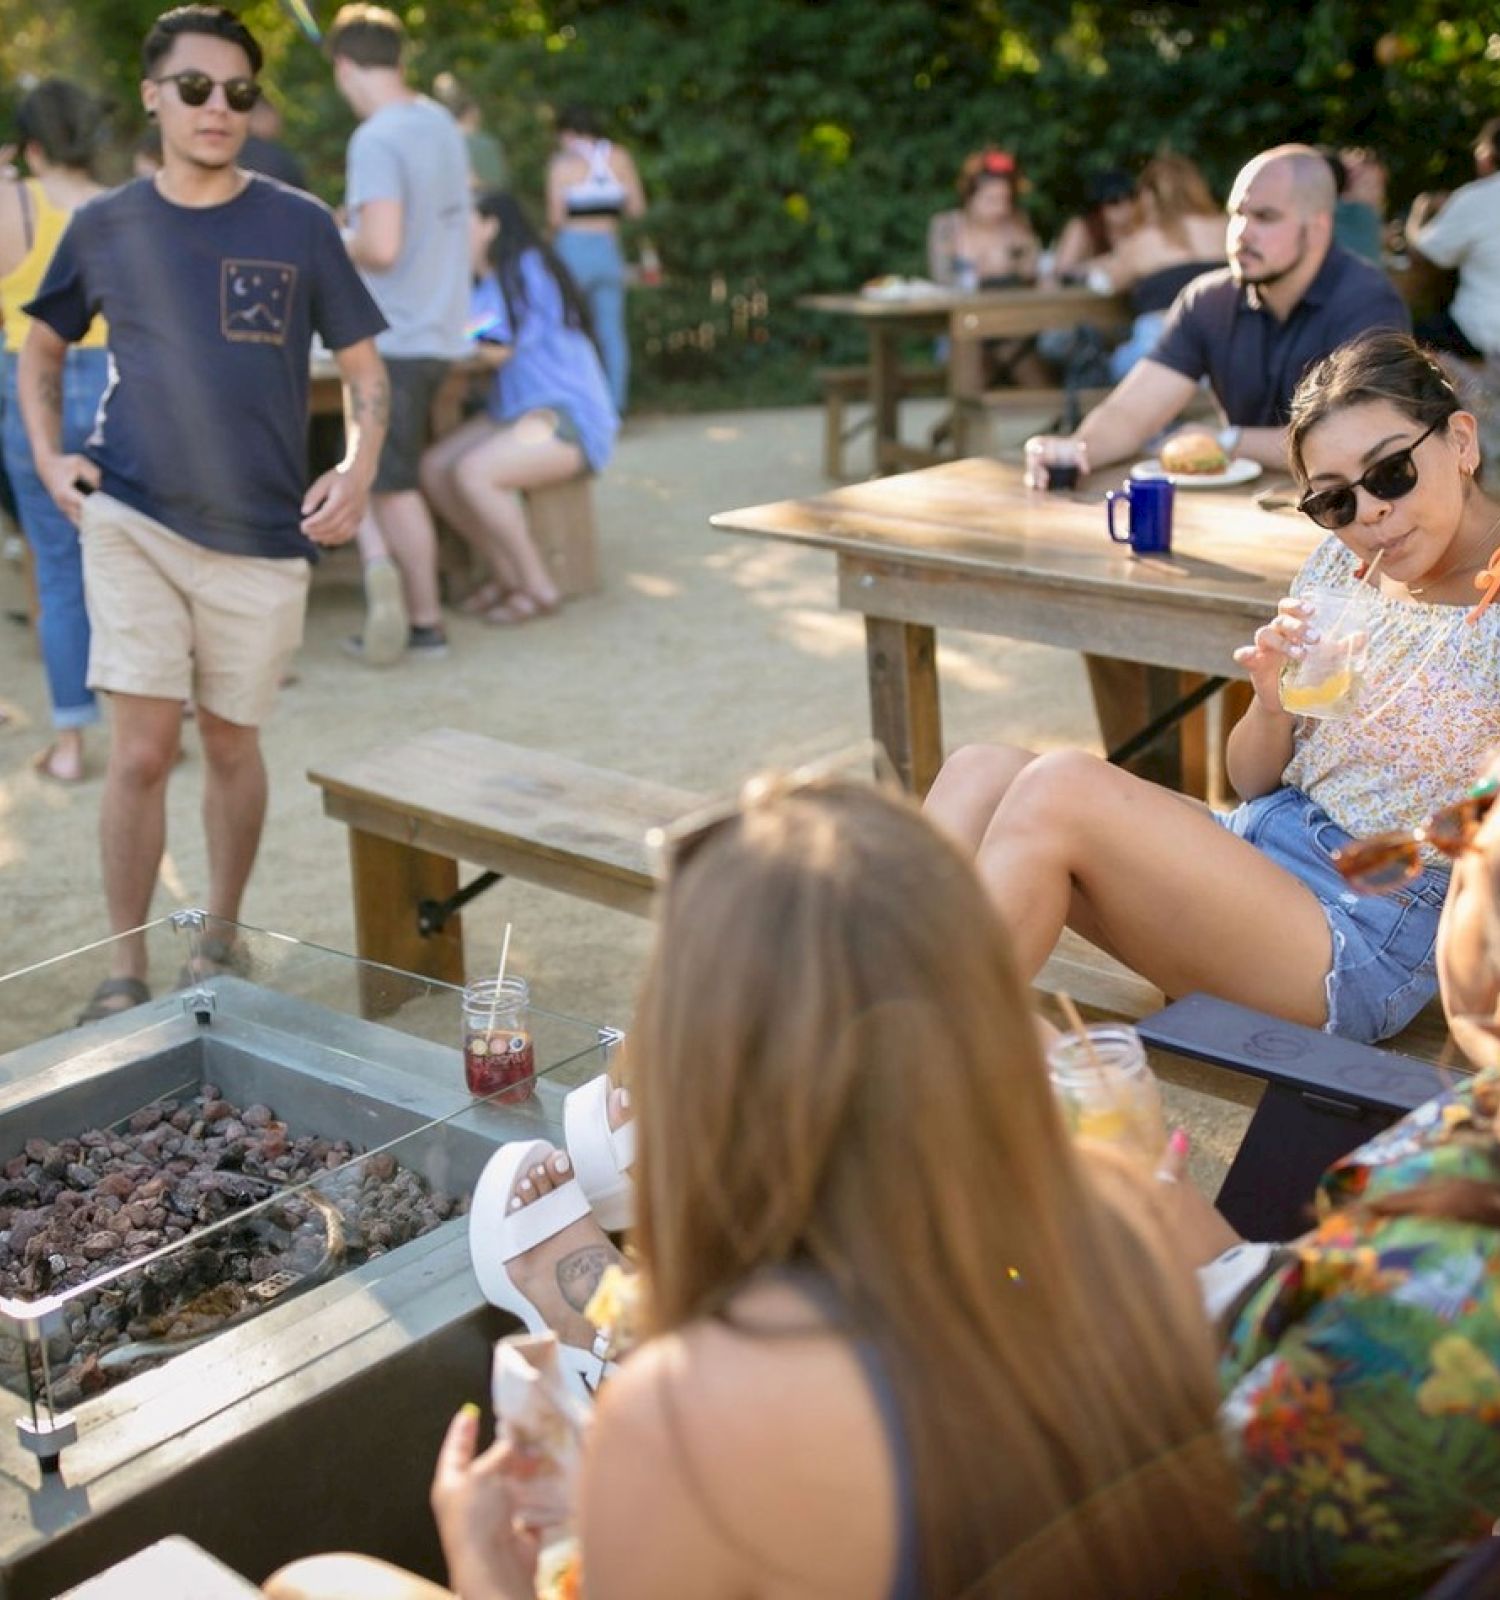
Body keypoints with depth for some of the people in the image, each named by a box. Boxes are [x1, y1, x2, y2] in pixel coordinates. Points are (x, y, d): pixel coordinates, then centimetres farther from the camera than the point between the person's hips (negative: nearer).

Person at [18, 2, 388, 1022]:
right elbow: (43, 346, 19)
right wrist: (50, 457, 5)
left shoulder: (300, 227, 0)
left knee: (231, 744, 11)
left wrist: (359, 469, -12)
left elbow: (365, 367, 5)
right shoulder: (106, 227, 4)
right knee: (142, 751, -5)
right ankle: (126, 973, 8)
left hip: (262, 532, 0)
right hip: (132, 522, 0)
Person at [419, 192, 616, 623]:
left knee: (473, 473, -28)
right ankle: (508, 575, 1)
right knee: (433, 468, -9)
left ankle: (538, 588, -13)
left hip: (567, 418, -8)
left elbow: (503, 344, -14)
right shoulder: (490, 282, 18)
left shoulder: (529, 269, -7)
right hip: (514, 412, 8)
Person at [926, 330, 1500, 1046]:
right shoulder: (1340, 564, 8)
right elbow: (1252, 780, 11)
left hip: (1361, 943, -7)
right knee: (976, 774, -8)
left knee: (1060, 787, -25)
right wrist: (1273, 703, -8)